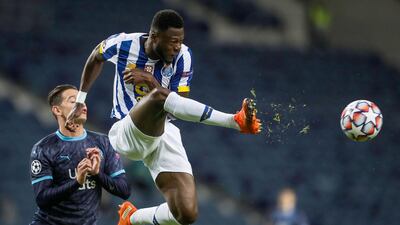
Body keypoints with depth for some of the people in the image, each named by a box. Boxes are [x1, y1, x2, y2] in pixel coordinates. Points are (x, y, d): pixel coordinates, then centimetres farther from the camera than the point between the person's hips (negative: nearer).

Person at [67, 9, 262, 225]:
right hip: (126, 133, -3)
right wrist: (80, 102, 21)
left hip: (164, 133, 3)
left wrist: (152, 81, -22)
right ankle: (236, 121, -49)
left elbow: (179, 105, -7)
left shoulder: (183, 56, -4)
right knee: (159, 95, -39)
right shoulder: (123, 44, -7)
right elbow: (96, 58, 16)